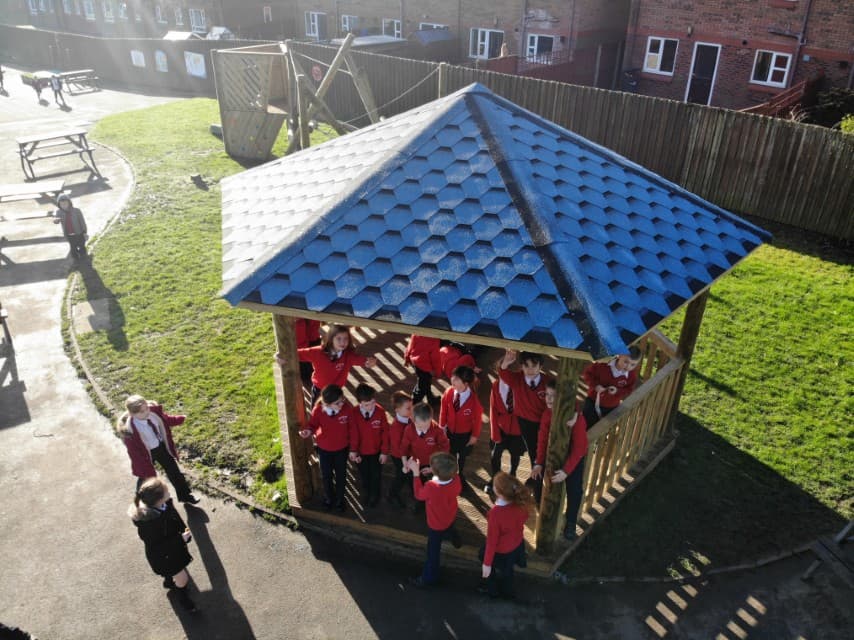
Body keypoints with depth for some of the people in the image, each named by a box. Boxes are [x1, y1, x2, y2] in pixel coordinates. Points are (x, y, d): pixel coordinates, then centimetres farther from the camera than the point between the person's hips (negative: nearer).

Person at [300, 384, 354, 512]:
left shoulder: (347, 408, -29)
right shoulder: (318, 409, -29)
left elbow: (352, 429, -14)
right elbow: (313, 424, -9)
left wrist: (353, 449, -5)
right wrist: (308, 431, -33)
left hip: (342, 448, 0)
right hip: (323, 448, 0)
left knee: (341, 475, 21)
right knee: (326, 475, 23)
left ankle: (340, 499, 50)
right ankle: (329, 498, 53)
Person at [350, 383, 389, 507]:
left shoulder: (380, 412, -23)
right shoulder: (355, 413, -21)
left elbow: (385, 433, -13)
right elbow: (353, 433, -11)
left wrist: (384, 452, -9)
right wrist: (354, 451, -5)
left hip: (377, 451, -1)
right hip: (361, 451, 1)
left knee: (376, 475, 19)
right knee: (364, 475, 23)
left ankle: (375, 496, 45)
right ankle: (366, 495, 50)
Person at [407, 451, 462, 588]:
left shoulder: (431, 486, -43)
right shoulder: (456, 479, -29)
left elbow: (418, 495, -19)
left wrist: (416, 473, -19)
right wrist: (437, 472, -7)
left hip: (436, 524, -4)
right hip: (450, 517, 4)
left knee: (433, 551, 19)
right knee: (449, 530, 40)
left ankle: (429, 578, 40)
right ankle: (456, 541, 71)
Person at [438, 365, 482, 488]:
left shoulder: (474, 399, -31)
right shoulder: (449, 392, -21)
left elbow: (477, 418, -16)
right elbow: (444, 409, -5)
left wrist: (475, 435, -7)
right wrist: (442, 426, 2)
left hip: (466, 434, -2)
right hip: (450, 431, 2)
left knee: (462, 456, 23)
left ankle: (460, 475, 54)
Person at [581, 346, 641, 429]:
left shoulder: (632, 376, -17)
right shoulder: (603, 366, -25)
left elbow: (629, 391, -3)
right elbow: (586, 373, -12)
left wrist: (618, 391, -24)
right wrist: (595, 385, -26)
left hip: (611, 408, 2)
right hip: (593, 402, -2)